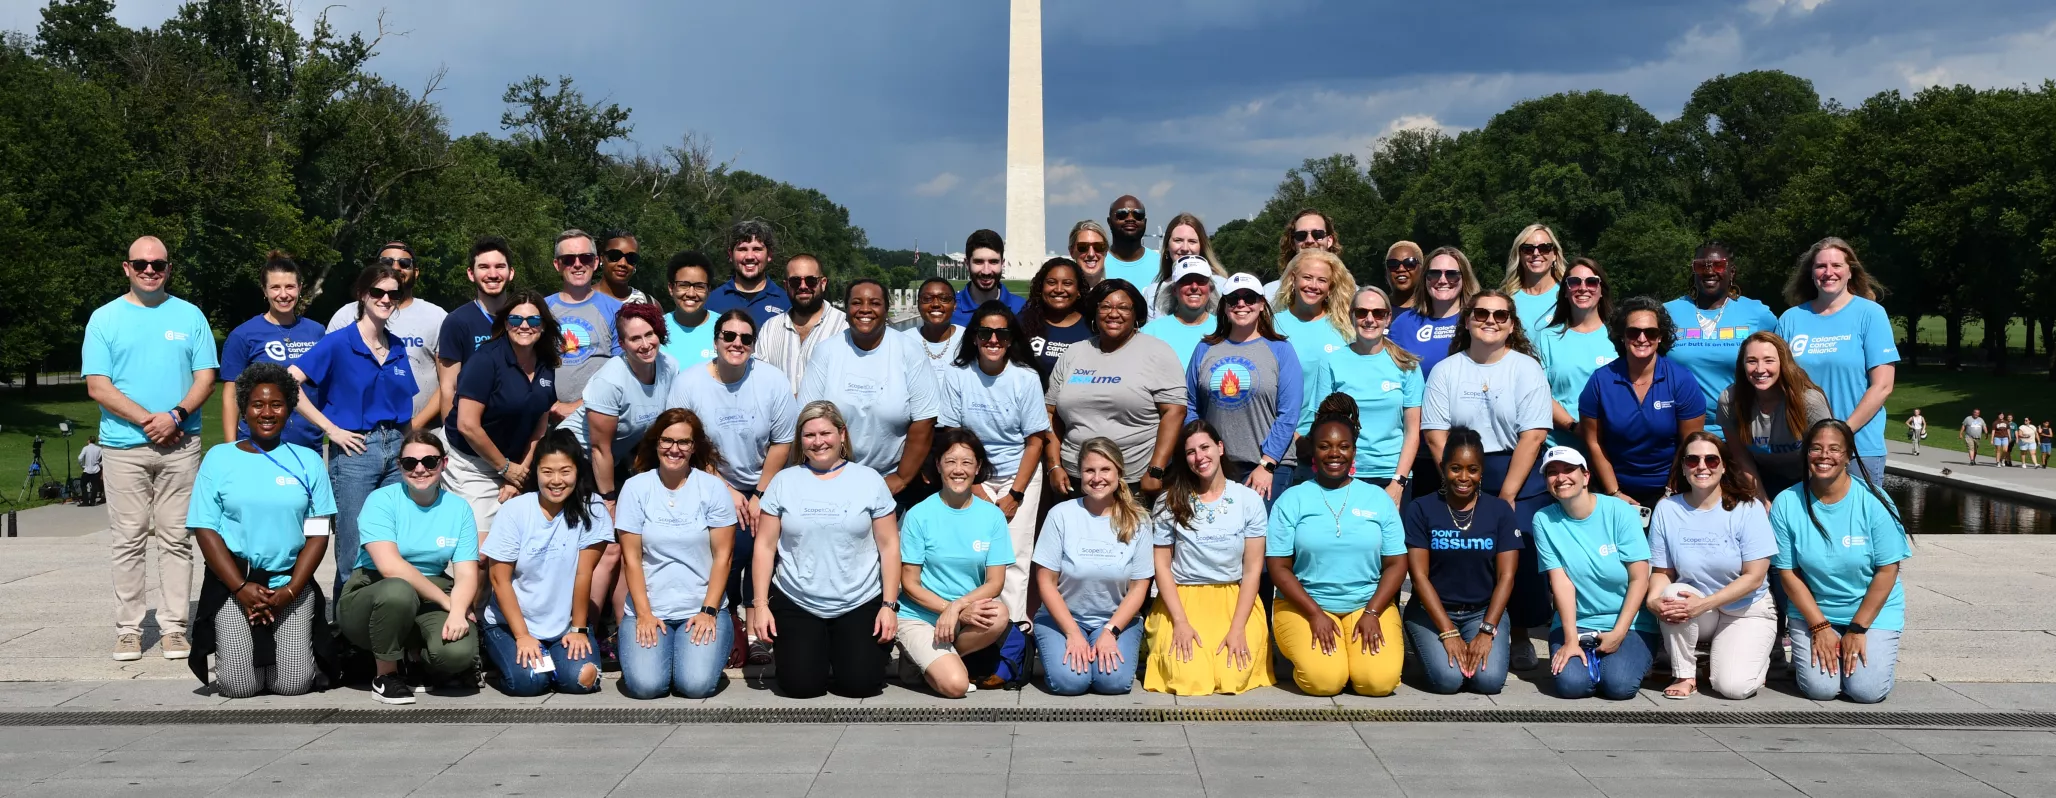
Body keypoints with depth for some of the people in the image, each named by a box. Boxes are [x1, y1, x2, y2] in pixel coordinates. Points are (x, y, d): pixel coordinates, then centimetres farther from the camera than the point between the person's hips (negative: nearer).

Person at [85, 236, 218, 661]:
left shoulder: (190, 316, 9)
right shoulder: (105, 318, 5)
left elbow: (205, 377, 5)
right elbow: (98, 387, -1)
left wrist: (176, 415, -13)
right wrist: (148, 419, -12)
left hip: (181, 444, 1)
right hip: (124, 446, -1)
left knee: (175, 539, 2)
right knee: (129, 540, 2)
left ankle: (174, 626, 6)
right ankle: (128, 629, 7)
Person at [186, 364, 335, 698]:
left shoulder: (307, 461, 7)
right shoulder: (219, 458, 4)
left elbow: (318, 534, 4)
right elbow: (205, 530, 0)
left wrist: (289, 591, -9)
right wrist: (241, 588, -11)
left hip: (291, 583, 1)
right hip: (233, 582, -1)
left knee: (294, 683, -12)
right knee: (239, 685, -13)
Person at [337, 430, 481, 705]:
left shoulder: (459, 508, 3)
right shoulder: (381, 501, -8)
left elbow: (467, 574, -5)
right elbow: (390, 565, -22)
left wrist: (457, 611, -26)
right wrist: (446, 601, -20)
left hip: (430, 603, 3)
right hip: (369, 597, -3)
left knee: (458, 651, -30)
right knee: (398, 590, -39)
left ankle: (414, 658, 10)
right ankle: (385, 674, -11)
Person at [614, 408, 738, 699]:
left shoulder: (713, 487, -1)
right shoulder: (635, 487, 1)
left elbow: (723, 556, -2)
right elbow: (631, 558, 0)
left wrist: (709, 611, -10)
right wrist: (644, 614, -9)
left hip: (703, 609, -1)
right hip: (648, 609, 1)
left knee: (696, 684, -21)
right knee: (645, 685, -20)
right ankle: (655, 648, 13)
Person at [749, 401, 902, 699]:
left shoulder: (870, 479, 1)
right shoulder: (783, 482, 3)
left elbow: (888, 545, 1)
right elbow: (765, 546, 3)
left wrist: (890, 605, -5)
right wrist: (760, 604, -4)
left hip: (861, 604, 0)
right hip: (795, 604, 1)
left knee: (859, 683, -12)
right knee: (800, 685, -11)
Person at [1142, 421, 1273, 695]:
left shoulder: (1249, 500, 0)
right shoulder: (1170, 502, 1)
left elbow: (1253, 568, -1)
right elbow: (1162, 565, 0)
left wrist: (1238, 627, -10)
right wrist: (1180, 622, -11)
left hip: (1235, 599, 0)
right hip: (1182, 599, 0)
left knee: (1233, 676, -22)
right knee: (1188, 676, -22)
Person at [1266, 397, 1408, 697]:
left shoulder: (1378, 499, 7)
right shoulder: (1291, 500, 2)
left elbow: (1396, 563, 5)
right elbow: (1279, 567, -2)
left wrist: (1372, 613, -9)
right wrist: (1315, 614, -12)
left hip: (1369, 605, 2)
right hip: (1305, 606, -2)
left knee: (1379, 680, -22)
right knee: (1323, 679, -26)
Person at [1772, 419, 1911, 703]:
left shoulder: (1873, 501, -13)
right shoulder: (1786, 504, -9)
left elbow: (1887, 570, -10)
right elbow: (1788, 572, -6)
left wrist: (1858, 629, -11)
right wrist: (1820, 626, -11)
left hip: (1873, 612, 0)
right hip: (1812, 611, 1)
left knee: (1867, 690, -15)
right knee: (1819, 688, -17)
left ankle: (1881, 651, 18)